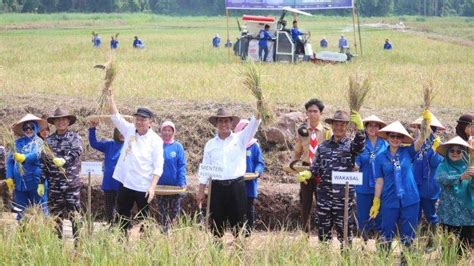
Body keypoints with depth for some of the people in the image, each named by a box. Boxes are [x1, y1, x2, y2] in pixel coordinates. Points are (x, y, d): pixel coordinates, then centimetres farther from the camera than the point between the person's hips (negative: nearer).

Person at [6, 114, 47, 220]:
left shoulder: (38, 141, 0)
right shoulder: (18, 142, 11)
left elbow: (36, 155, -19)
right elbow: (9, 160, 12)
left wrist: (24, 158, -39)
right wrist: (9, 178, 2)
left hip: (35, 181, -4)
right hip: (19, 182, 4)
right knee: (21, 211, 8)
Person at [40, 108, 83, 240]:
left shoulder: (75, 138, 2)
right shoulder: (48, 140, 11)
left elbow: (76, 152, -17)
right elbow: (43, 162, 12)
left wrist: (64, 160, -37)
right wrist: (41, 183, 6)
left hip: (71, 182, -3)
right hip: (54, 184, 3)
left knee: (74, 214, -4)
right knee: (55, 215, 7)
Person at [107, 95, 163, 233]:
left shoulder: (155, 140, -9)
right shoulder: (129, 130, 4)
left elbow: (158, 167, -11)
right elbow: (115, 116, 4)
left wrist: (152, 187, -19)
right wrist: (110, 96, -6)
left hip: (144, 187, -5)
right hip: (126, 184, 5)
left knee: (143, 218, 3)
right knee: (123, 216, 12)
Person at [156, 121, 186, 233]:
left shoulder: (178, 147, -4)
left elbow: (182, 166, -6)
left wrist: (182, 183, -15)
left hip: (175, 186, -2)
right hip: (160, 185, 2)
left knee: (175, 213, 4)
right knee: (162, 214, 9)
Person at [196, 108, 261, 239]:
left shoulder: (240, 139, 7)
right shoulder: (210, 144, 10)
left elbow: (253, 125, -8)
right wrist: (201, 191, 7)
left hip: (237, 186, -1)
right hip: (217, 187, 1)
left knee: (238, 223, 1)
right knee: (217, 223, 4)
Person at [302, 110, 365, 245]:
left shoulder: (350, 145, 1)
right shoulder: (323, 146, 13)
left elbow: (359, 145, -23)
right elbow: (315, 168, 14)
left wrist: (359, 128, -42)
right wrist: (307, 173, -9)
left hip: (343, 196, -4)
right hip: (324, 195, 4)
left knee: (344, 229, 1)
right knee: (323, 228, 9)